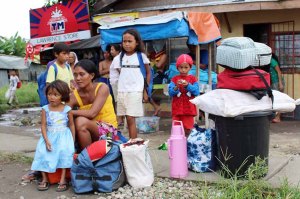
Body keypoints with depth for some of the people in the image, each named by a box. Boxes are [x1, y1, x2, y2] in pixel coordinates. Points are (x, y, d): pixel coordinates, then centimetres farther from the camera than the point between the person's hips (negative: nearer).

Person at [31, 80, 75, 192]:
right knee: (43, 153, -16)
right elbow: (43, 126, -3)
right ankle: (44, 179, -4)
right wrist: (46, 140, -14)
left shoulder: (67, 109, -4)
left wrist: (73, 141, 3)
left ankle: (63, 179, -16)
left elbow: (71, 125, 5)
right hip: (49, 136, 2)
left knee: (64, 152, -22)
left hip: (63, 136, -1)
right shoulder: (45, 109, -1)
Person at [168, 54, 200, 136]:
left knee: (187, 129, 4)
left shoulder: (193, 79, 3)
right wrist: (176, 87, -23)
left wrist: (188, 85, -19)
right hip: (177, 108, 0)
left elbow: (196, 92, -6)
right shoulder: (174, 79, 2)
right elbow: (170, 93, -4)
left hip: (189, 108, 0)